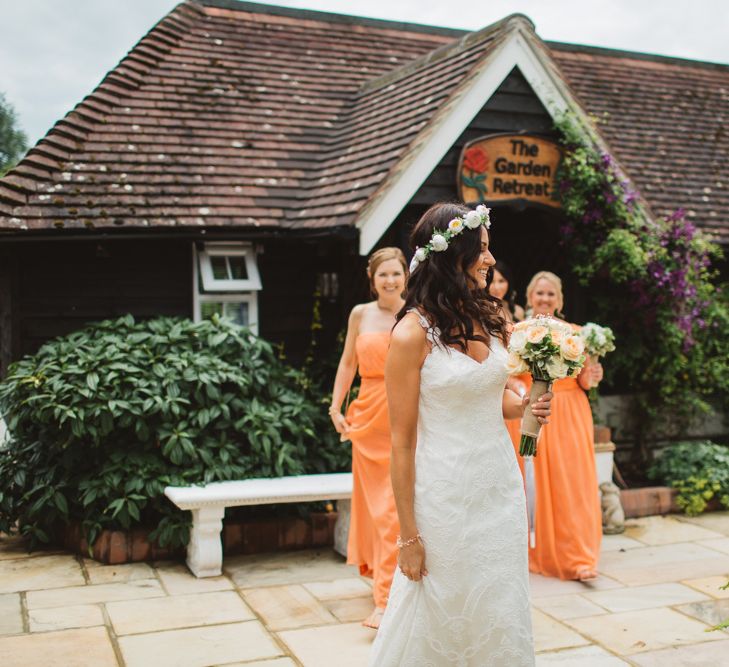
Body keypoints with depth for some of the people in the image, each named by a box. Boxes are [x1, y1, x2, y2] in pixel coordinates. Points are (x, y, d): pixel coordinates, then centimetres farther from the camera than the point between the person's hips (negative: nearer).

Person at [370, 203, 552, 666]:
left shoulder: (492, 317, 4)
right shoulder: (413, 333, -14)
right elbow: (402, 440, -12)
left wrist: (524, 406, -4)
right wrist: (409, 533, -11)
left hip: (501, 485, 6)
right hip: (445, 494, -5)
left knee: (502, 617, 14)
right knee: (439, 618, 9)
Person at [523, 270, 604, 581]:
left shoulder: (574, 333, 6)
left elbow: (582, 382, 10)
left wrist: (589, 378, -12)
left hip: (570, 416, 0)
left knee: (572, 484, -4)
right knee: (537, 484, 2)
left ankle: (580, 558, -3)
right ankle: (540, 554, 16)